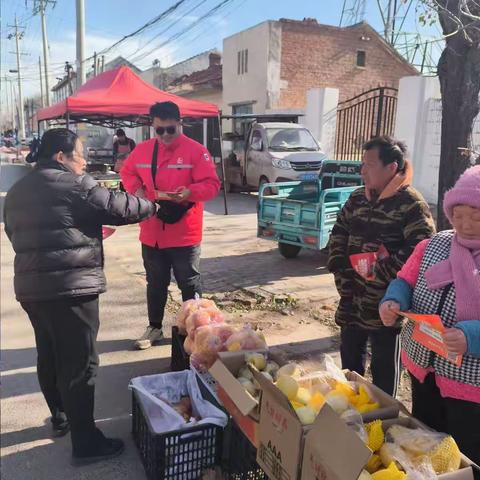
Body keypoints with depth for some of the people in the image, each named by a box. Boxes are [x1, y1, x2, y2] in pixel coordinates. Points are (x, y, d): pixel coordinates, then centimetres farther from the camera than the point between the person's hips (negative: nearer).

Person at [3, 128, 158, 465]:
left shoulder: (17, 191, 15)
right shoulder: (75, 185, -9)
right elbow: (119, 207, -7)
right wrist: (151, 207, 12)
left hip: (30, 286, 9)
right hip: (70, 288, -8)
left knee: (50, 357, 21)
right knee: (79, 363, -2)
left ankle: (61, 417, 38)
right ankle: (86, 444, 6)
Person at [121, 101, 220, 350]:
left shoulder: (196, 151, -10)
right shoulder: (142, 150, 4)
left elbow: (212, 184, -12)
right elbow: (127, 173, 17)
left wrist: (190, 192, -31)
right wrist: (136, 189, -4)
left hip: (184, 233, -4)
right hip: (151, 233, 4)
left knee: (189, 284, 9)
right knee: (155, 283, 18)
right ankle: (154, 327, 34)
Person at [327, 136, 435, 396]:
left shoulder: (412, 205, -15)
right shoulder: (357, 198, 7)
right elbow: (338, 236, 10)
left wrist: (378, 272, -17)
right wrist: (342, 272, 0)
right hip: (351, 302, 7)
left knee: (384, 372, 11)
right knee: (350, 361, 22)